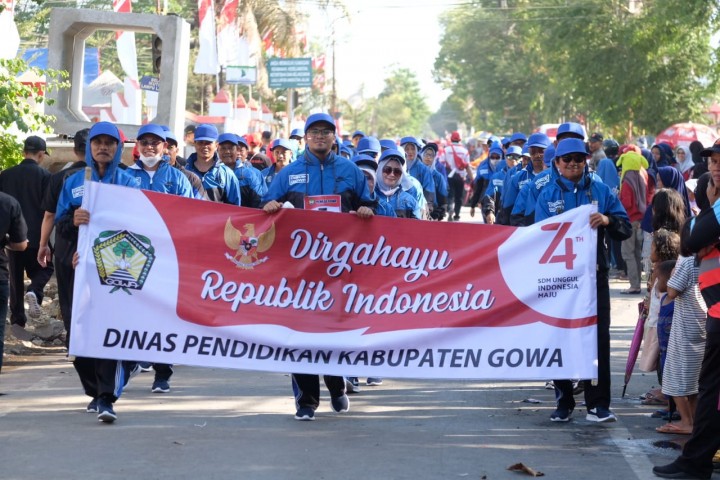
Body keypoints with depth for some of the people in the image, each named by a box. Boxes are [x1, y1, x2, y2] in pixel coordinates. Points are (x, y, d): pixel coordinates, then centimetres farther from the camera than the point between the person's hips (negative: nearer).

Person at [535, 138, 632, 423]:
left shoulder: (600, 190, 5)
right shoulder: (548, 195, 5)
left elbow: (626, 229, 2)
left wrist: (607, 220, -18)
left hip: (594, 275, 0)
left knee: (598, 339, -3)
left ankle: (597, 404, 1)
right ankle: (564, 402, 15)